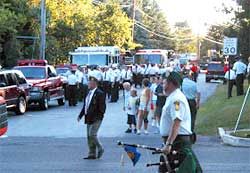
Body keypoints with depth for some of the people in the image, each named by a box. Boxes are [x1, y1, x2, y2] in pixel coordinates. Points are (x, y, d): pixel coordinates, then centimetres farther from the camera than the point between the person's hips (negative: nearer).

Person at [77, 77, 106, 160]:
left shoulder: (99, 93, -11)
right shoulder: (89, 93, 16)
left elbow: (102, 107, -15)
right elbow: (85, 106, 21)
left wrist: (99, 117, -19)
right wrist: (80, 115, 13)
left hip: (96, 119, -9)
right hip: (89, 119, 9)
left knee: (92, 135, -15)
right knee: (89, 136, 8)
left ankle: (100, 149, 7)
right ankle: (92, 154, 14)